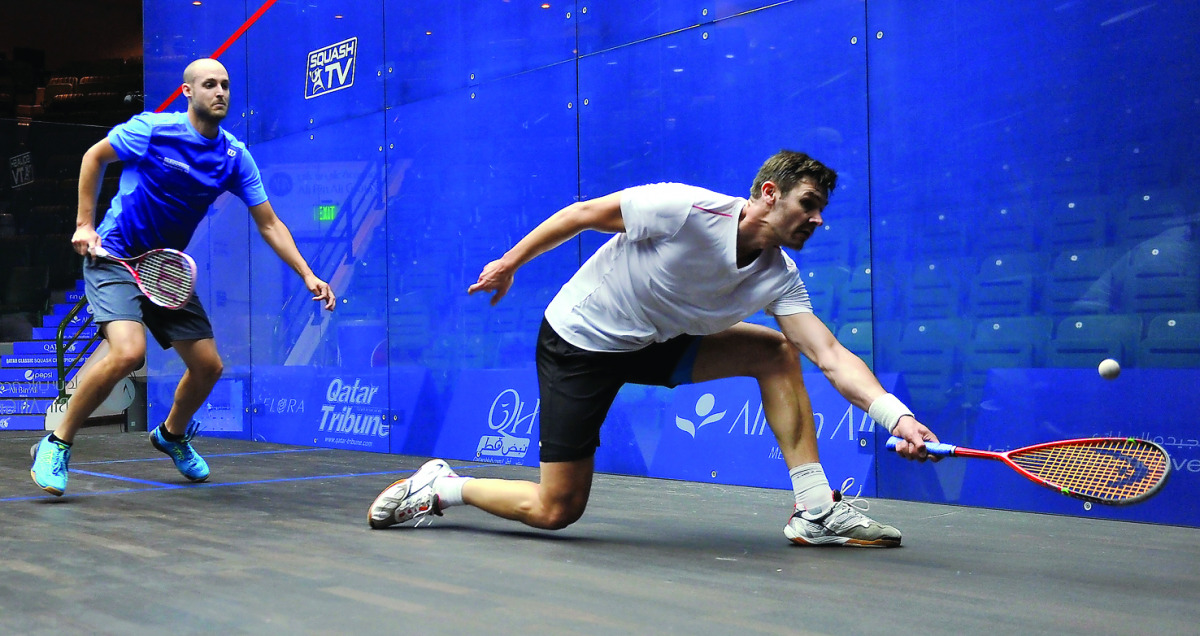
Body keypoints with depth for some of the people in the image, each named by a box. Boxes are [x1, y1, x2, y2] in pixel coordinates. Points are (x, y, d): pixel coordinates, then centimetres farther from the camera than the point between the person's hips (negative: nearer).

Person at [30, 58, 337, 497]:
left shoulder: (235, 157, -1)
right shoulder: (153, 129, -12)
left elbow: (268, 224, 1)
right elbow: (94, 157, 3)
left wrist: (308, 276, -7)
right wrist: (84, 224, -2)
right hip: (114, 258, -5)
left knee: (208, 365, 3)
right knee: (128, 351, -28)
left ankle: (171, 435, 34)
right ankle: (56, 446, -9)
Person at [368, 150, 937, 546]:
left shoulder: (778, 278, -9)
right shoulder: (686, 210, -26)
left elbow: (832, 357, -17)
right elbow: (582, 213, -14)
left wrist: (897, 416, -32)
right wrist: (509, 264, -6)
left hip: (654, 346, 6)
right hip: (579, 344, -6)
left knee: (776, 352, -6)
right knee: (556, 511, -7)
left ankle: (815, 511, -4)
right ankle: (437, 486, 17)